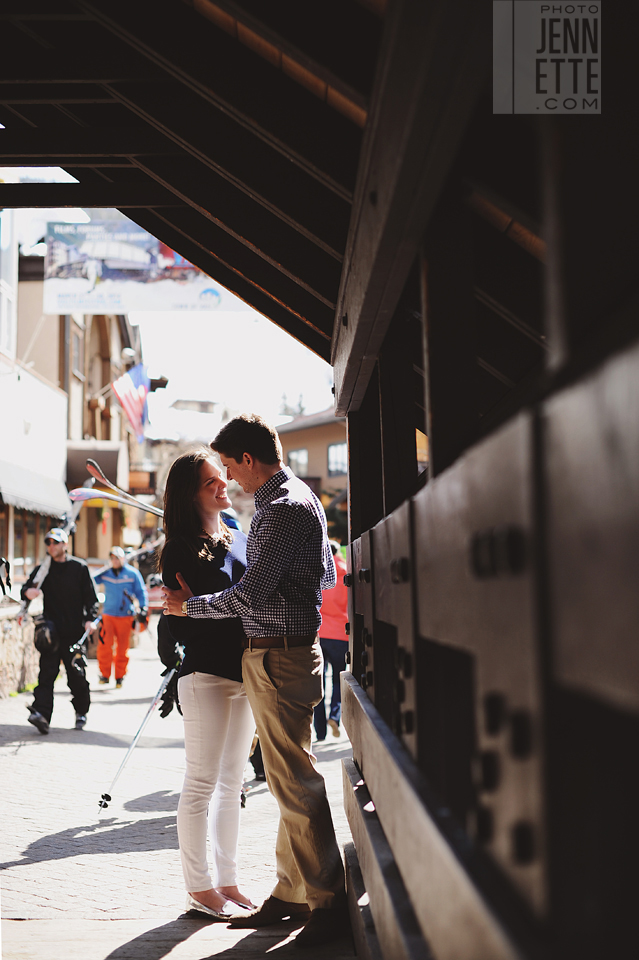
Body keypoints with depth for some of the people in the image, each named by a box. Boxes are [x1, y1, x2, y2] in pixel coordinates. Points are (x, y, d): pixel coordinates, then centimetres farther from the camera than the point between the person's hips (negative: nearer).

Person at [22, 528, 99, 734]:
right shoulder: (42, 570, 10)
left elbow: (90, 597, 5)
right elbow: (26, 590, 7)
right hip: (51, 631, 1)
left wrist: (90, 619, -10)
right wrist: (28, 592, -18)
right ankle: (41, 713, -20)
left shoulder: (79, 568, 5)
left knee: (77, 674, 4)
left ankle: (81, 712, 22)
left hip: (75, 631, -1)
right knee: (47, 672, -10)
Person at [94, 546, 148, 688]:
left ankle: (120, 676, 15)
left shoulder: (133, 574, 3)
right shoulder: (105, 574, 7)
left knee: (123, 647, 1)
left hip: (126, 616, -1)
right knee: (105, 644, -13)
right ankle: (104, 674, 0)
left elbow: (141, 592, 7)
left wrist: (143, 609, 0)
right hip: (108, 614, 1)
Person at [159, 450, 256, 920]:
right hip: (207, 674, -7)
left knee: (232, 784, 12)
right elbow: (181, 626, -11)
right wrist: (233, 617, -19)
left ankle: (227, 881, 21)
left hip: (246, 674, 7)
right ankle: (200, 887, 8)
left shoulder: (241, 540, 13)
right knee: (202, 784, -1)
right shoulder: (181, 551, -7)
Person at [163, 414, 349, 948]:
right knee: (287, 779, 13)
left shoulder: (283, 509, -16)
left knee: (295, 780, -8)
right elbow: (328, 576, 24)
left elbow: (251, 594, -20)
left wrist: (190, 605, -7)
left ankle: (327, 903, -3)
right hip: (289, 649, 11)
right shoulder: (297, 496, 17)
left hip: (279, 654, -11)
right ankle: (292, 892, 20)